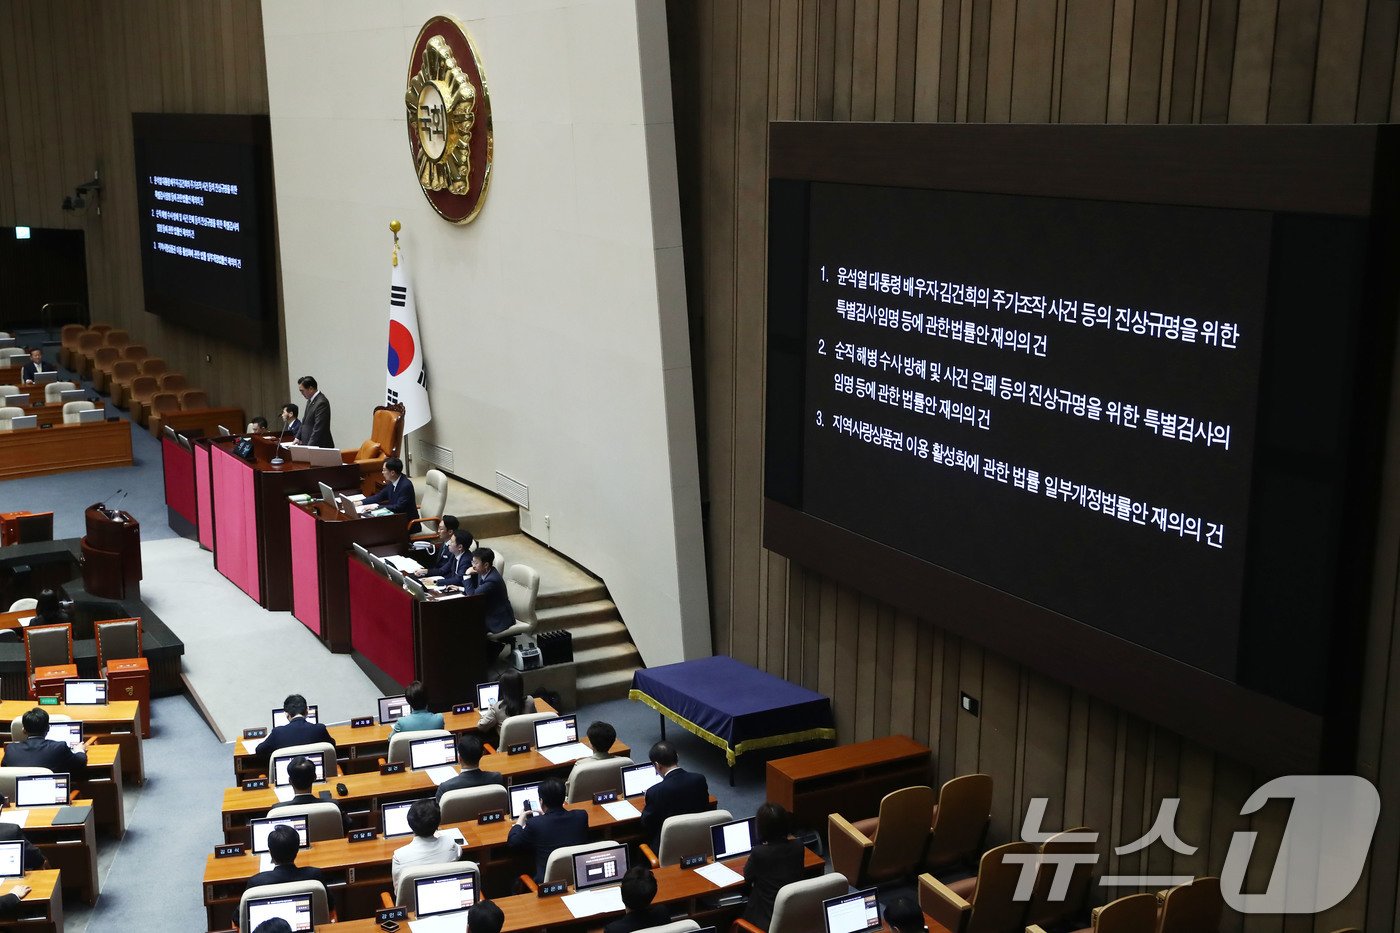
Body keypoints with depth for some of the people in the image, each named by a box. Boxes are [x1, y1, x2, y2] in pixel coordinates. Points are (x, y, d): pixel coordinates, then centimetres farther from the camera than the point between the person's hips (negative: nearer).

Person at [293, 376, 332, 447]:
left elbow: (318, 429, -22)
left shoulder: (321, 403, -18)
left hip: (320, 446, -9)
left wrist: (309, 447, -23)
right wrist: (298, 437, 11)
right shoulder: (310, 400, 13)